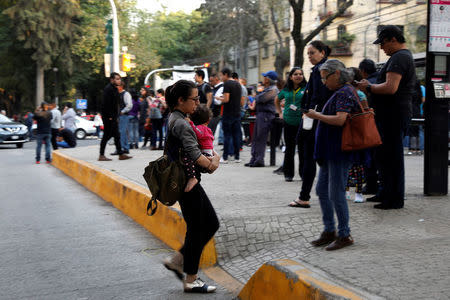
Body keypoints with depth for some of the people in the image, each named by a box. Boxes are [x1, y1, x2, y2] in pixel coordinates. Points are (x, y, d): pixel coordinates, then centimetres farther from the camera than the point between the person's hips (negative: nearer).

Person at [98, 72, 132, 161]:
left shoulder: (115, 89, 16)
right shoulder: (108, 89, -14)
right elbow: (106, 103, -21)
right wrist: (109, 116, -22)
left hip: (113, 117, 9)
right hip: (108, 117, -9)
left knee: (116, 135, 9)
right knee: (107, 135, -5)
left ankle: (121, 154, 12)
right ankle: (101, 156, 1)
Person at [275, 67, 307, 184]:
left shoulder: (306, 89, -1)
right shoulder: (286, 90, 9)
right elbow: (276, 100, 26)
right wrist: (280, 113, 17)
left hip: (302, 122, -3)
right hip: (288, 122, 3)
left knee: (302, 148, 2)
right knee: (289, 149, 7)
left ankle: (303, 173, 13)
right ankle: (288, 173, 15)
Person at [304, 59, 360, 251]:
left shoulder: (344, 93, -15)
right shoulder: (342, 92, 17)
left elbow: (340, 120, -26)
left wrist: (317, 115, -17)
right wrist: (318, 115, 13)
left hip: (339, 153, -11)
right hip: (331, 152, 11)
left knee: (336, 194, -5)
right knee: (322, 190, 15)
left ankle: (344, 235, 6)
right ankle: (329, 231, 24)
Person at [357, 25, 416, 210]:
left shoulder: (399, 58, -14)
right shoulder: (405, 56, 21)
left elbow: (390, 88, -26)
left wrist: (369, 88, -12)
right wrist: (370, 87, 14)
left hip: (394, 115, -11)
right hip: (391, 116, 11)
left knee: (392, 156, -5)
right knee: (383, 154, 17)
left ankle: (395, 199, 1)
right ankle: (386, 193, 27)